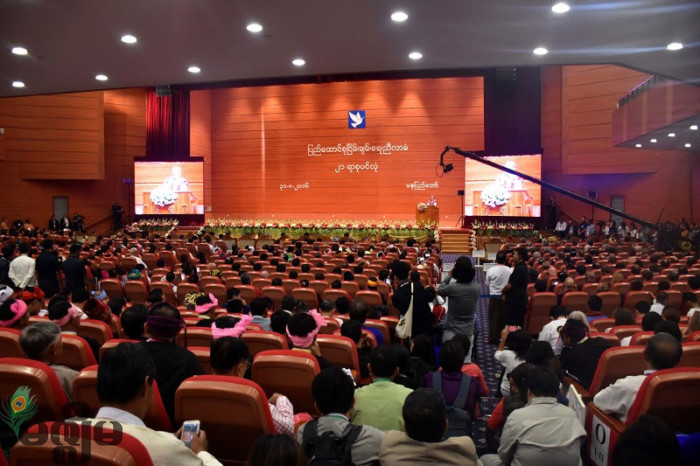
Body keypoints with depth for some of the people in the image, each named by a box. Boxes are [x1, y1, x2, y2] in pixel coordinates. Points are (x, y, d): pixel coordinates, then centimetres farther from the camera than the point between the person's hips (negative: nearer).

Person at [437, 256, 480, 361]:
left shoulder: (452, 287, -19)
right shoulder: (477, 288, -9)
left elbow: (439, 290, 0)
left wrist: (450, 276, 6)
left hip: (451, 330, -3)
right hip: (468, 331, 3)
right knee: (466, 361, 10)